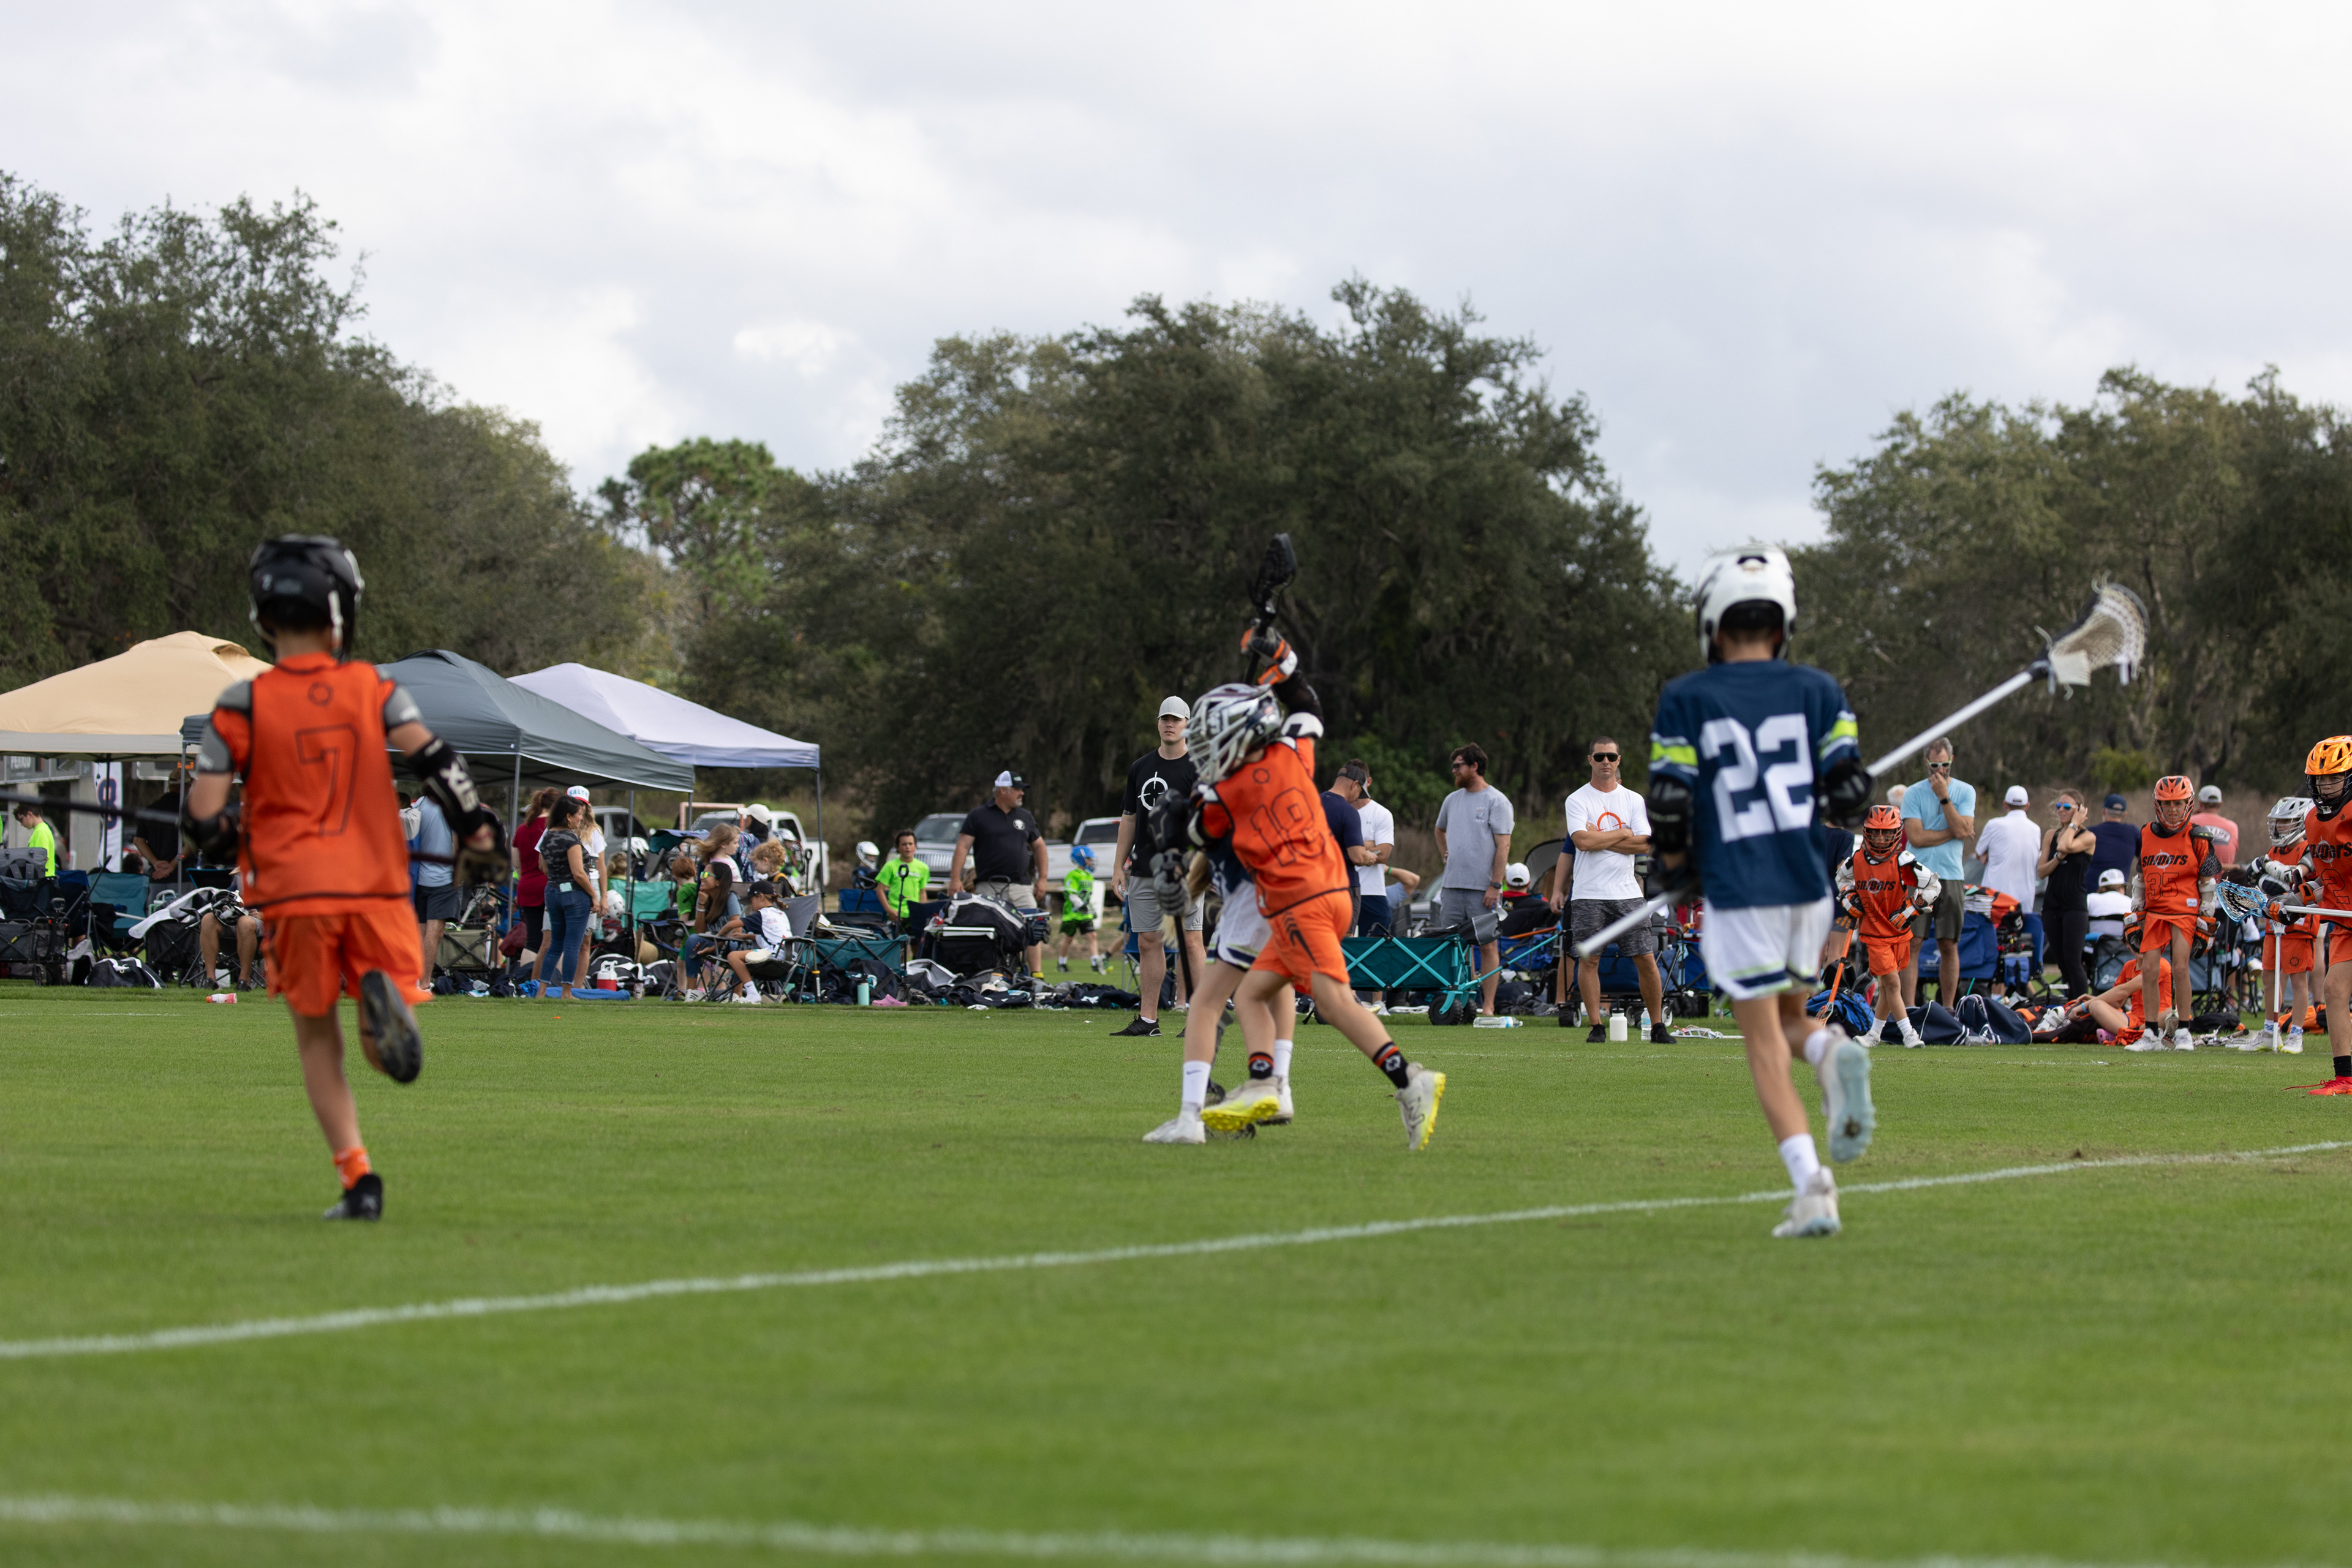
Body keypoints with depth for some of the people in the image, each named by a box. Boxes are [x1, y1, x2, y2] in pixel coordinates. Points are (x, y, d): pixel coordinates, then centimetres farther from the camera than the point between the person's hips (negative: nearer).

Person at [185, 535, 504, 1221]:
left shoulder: (244, 705, -2)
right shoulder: (372, 688, 2)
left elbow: (201, 815, -5)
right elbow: (430, 756, -10)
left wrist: (234, 837, 16)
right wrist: (479, 830, -2)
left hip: (294, 891, -1)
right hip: (376, 884, 1)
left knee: (318, 1043, 14)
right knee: (389, 1054, 7)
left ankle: (358, 1180, 1)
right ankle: (382, 993, -29)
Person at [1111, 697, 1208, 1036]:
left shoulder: (1198, 768, -2)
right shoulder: (1140, 767, 15)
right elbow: (1129, 818, 19)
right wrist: (1119, 866, 14)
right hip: (1143, 869, 5)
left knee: (1190, 941, -8)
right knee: (1148, 942, 6)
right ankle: (1148, 1018, 9)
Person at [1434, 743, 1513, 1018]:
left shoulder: (1496, 801, -4)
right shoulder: (1452, 800, 15)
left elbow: (1503, 845, -9)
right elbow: (1440, 830, 35)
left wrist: (1495, 886, -15)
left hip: (1483, 889, -6)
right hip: (1452, 886, 6)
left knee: (1488, 946, -3)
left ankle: (1487, 1006, -2)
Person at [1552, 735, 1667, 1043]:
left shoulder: (1634, 801, 10)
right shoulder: (1577, 800, 2)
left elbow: (1644, 845, -3)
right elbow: (1582, 842, -13)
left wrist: (1600, 839, -8)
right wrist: (1622, 834, -5)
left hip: (1627, 892, 2)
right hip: (1588, 894, -2)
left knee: (1646, 959, -1)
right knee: (1588, 959, -4)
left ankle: (1658, 1026, 7)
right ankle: (1596, 1026, 4)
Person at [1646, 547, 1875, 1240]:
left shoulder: (1685, 702, -1)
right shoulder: (1816, 692, 4)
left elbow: (1670, 812, -4)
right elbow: (1851, 797, 0)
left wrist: (1672, 870, 14)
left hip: (1739, 891, -3)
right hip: (1810, 884, 3)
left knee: (1765, 1045, 2)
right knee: (1785, 1016, 21)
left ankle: (1810, 1185, -12)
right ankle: (1832, 1051, -14)